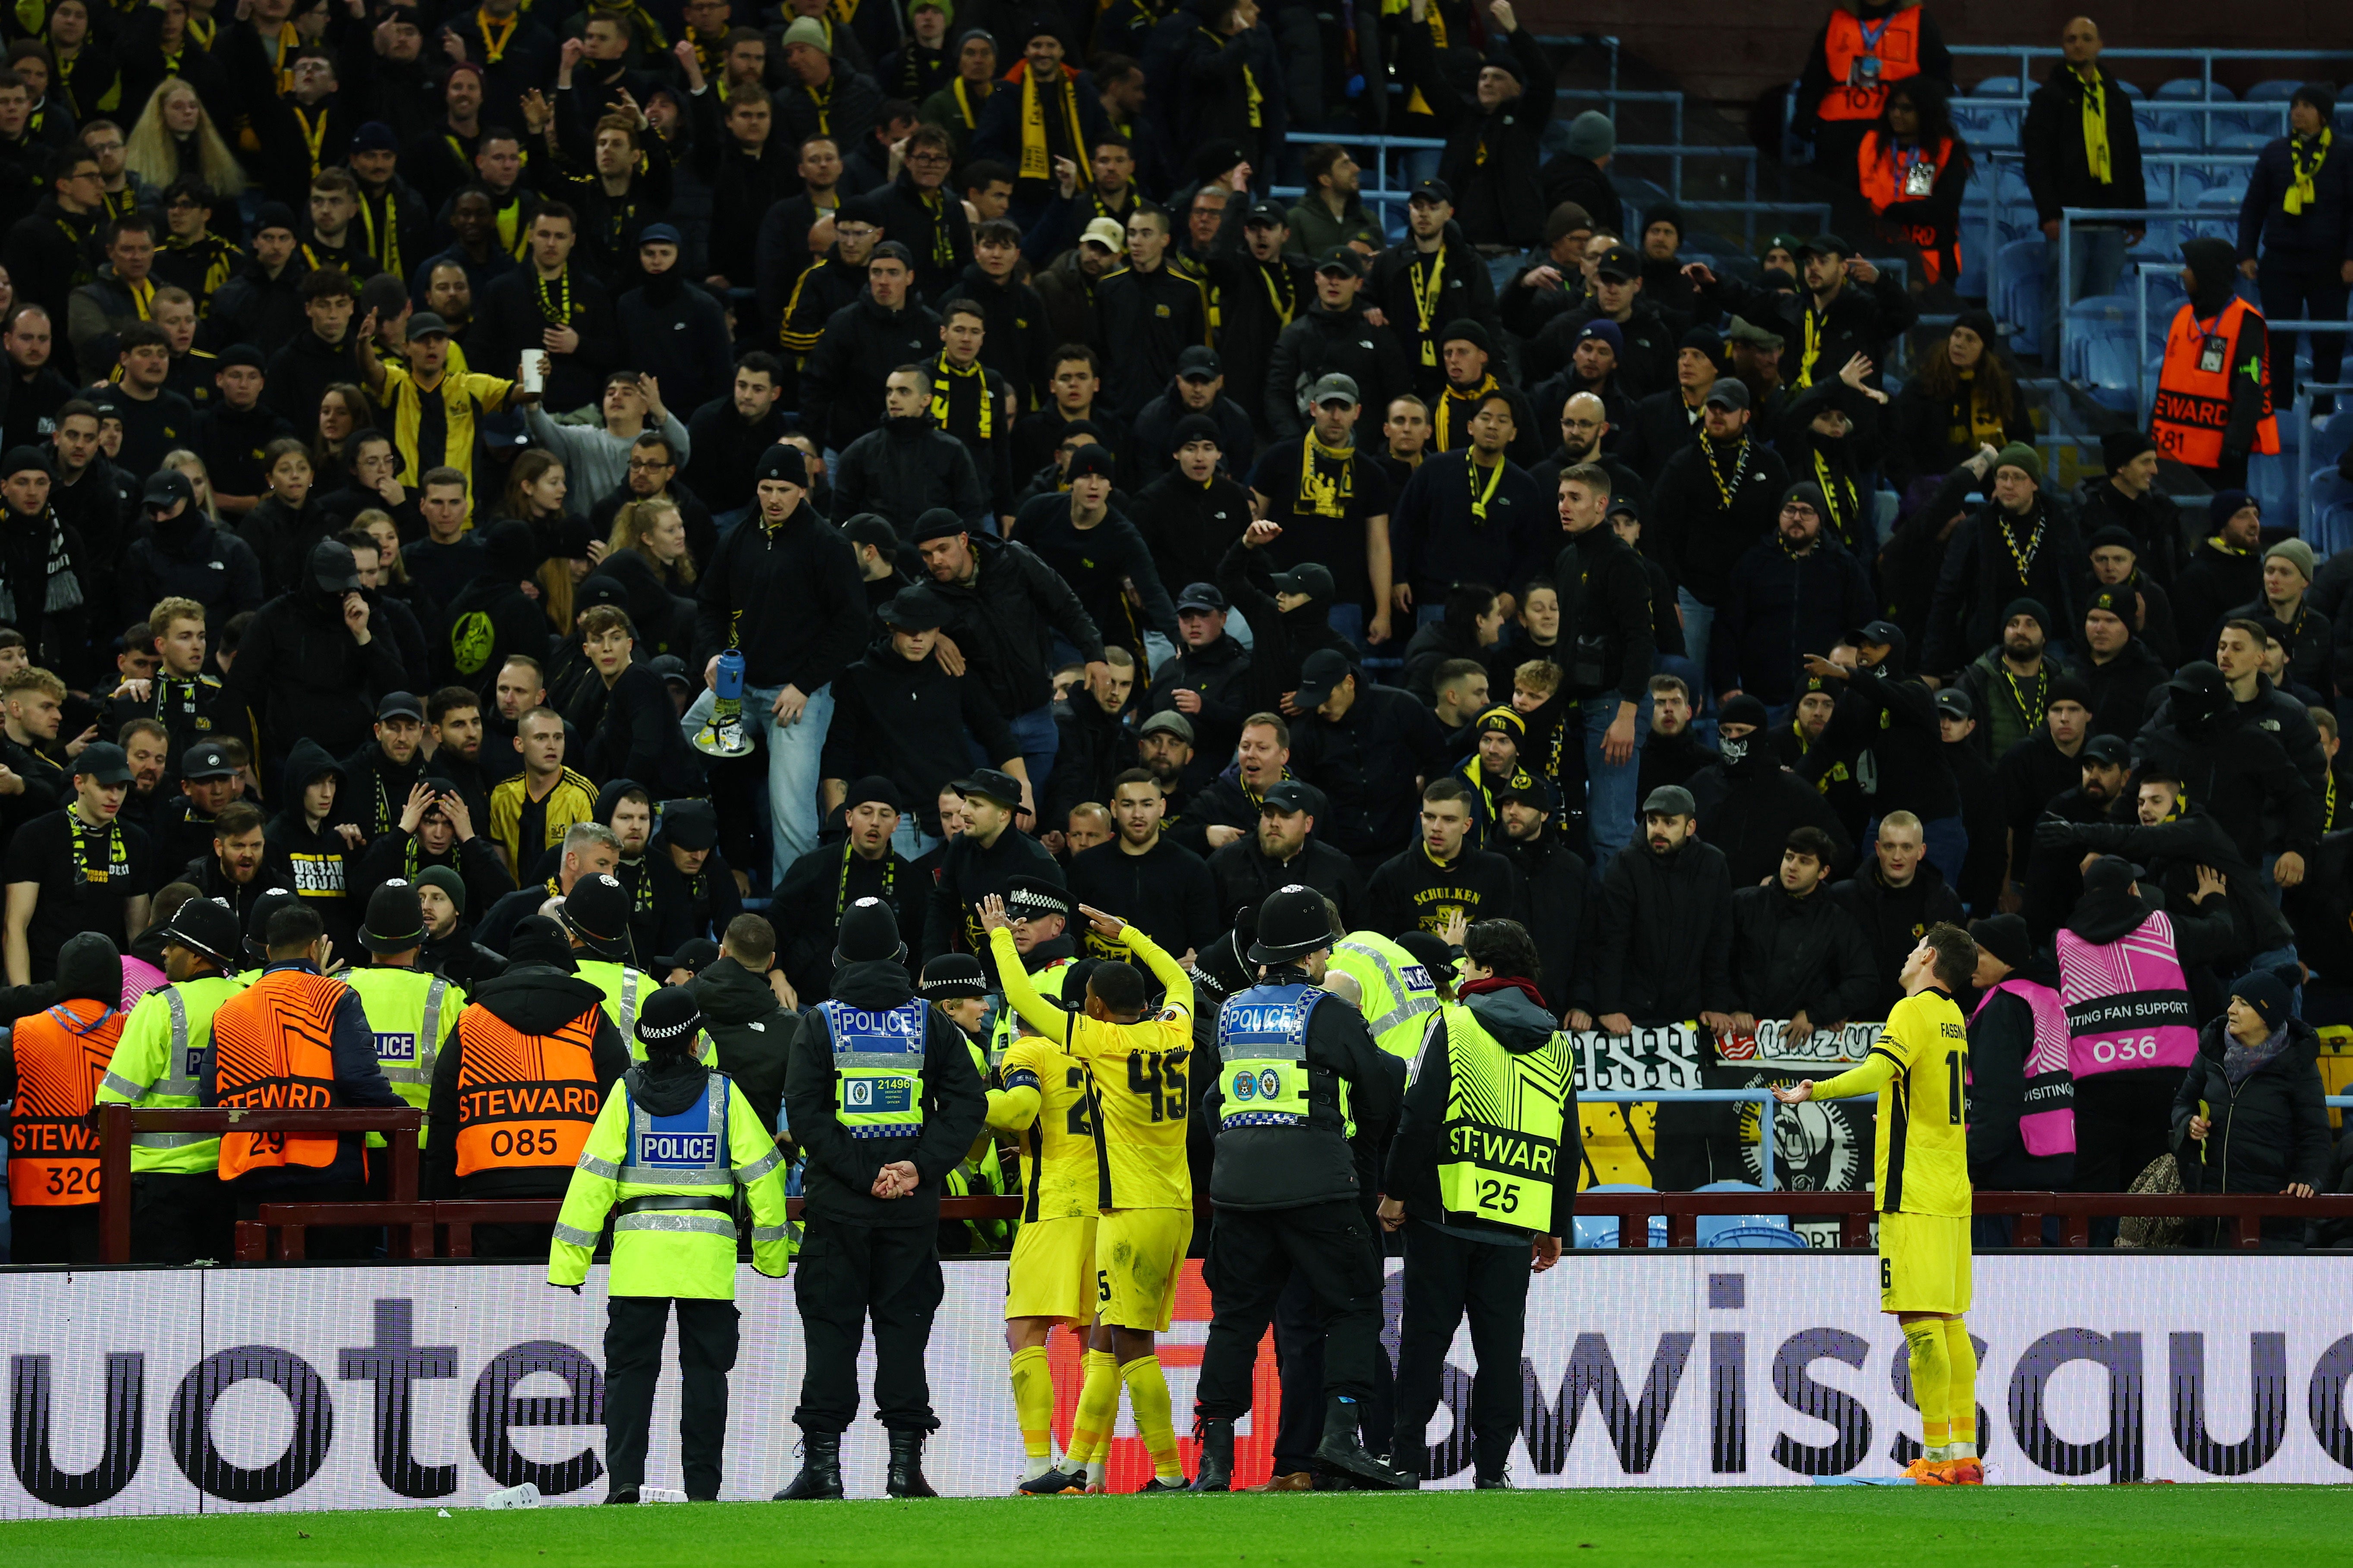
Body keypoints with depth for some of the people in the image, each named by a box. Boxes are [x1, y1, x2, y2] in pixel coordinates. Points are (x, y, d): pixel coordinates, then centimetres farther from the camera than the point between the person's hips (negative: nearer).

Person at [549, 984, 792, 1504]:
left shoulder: (627, 1094, 0)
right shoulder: (723, 1094, 2)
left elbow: (593, 1177, -3)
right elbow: (762, 1172, 4)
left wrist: (569, 1260, -2)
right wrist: (772, 1254, 14)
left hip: (639, 1247, 0)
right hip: (708, 1253, 0)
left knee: (629, 1367, 5)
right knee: (704, 1369, 7)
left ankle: (624, 1479, -6)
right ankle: (702, 1486, 5)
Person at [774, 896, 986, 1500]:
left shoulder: (820, 1024, -1)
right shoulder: (930, 1023, 4)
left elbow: (803, 1111, -10)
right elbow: (969, 1104, -3)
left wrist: (861, 1173, -11)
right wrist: (920, 1167, -8)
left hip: (838, 1203, -1)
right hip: (912, 1204, 1)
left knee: (830, 1330, 2)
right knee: (905, 1326, 6)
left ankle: (823, 1462, -2)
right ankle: (905, 1460, 1)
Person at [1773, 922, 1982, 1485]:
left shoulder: (1914, 1011, -10)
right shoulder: (1953, 1018, 17)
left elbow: (1879, 1071, -28)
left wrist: (1815, 1091, -38)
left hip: (1915, 1190, -9)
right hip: (1952, 1190, 9)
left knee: (1921, 1321, -10)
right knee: (1949, 1322, 11)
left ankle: (1938, 1456, -13)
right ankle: (1965, 1455, 10)